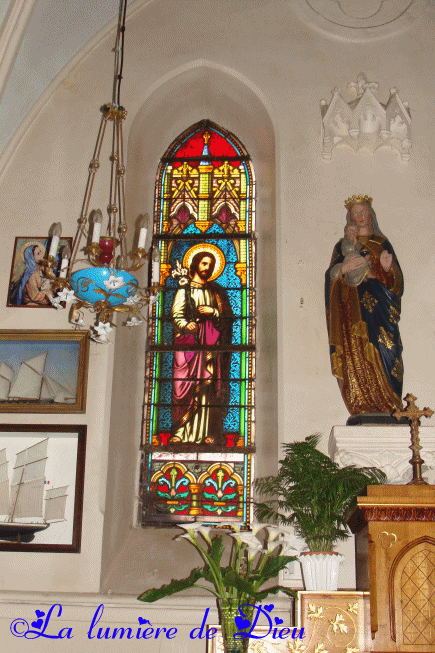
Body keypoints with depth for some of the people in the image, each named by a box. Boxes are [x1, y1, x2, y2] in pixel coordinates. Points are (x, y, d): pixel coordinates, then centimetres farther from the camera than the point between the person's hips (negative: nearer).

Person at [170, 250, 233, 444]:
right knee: (187, 384, -9)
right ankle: (181, 432, -7)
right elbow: (176, 315, -1)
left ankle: (210, 433, -4)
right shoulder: (185, 290, 11)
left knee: (211, 388, -5)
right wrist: (186, 325, -21)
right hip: (189, 342, -2)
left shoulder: (217, 290, 19)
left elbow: (229, 316, 15)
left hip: (212, 344, 2)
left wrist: (213, 312, -3)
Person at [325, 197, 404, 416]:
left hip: (379, 305, 1)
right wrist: (345, 268, -18)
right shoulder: (343, 245, 15)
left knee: (383, 353, -10)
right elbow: (331, 275, 3)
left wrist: (387, 268, -13)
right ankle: (363, 408, -10)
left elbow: (396, 280, 9)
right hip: (353, 306, 0)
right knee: (356, 354, -10)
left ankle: (386, 408, -8)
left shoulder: (382, 244, 16)